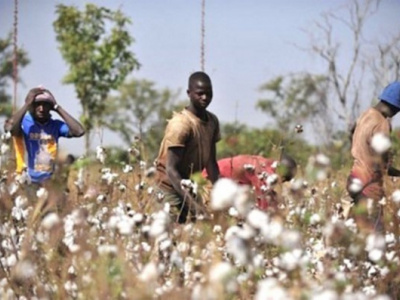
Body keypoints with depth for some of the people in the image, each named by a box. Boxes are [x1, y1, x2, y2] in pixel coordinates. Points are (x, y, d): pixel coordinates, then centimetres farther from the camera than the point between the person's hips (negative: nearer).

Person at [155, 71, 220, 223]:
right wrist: (193, 204, -35)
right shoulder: (181, 124, -22)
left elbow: (211, 163, 8)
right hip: (170, 187, -8)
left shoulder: (212, 121, 2)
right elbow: (171, 170, -27)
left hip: (186, 185, 8)